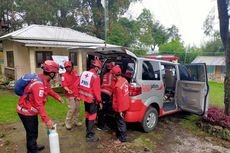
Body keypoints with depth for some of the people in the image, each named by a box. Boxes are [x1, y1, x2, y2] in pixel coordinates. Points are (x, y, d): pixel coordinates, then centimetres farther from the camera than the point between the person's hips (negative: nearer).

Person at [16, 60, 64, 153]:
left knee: (34, 130, 26)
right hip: (26, 111, -10)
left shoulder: (43, 79, -3)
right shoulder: (39, 84, -33)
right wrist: (46, 120, -37)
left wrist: (57, 97, 19)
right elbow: (39, 104, -37)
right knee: (32, 133, 3)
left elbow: (48, 89, 17)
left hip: (30, 109, 10)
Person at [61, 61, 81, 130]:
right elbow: (64, 85, -18)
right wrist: (68, 90, -34)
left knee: (77, 108, 14)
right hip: (70, 95, -6)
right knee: (71, 109, -9)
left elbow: (78, 80, 18)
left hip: (77, 94, 6)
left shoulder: (75, 72, 6)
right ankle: (67, 123, 7)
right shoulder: (64, 75, -10)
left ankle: (76, 121, 30)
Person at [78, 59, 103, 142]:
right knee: (92, 116, 2)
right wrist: (99, 101, -11)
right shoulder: (95, 76, -20)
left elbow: (80, 86, 10)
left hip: (85, 98, 8)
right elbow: (96, 91, -20)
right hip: (92, 99, -8)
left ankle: (88, 130, 40)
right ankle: (90, 135, 8)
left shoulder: (84, 73, 4)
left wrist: (81, 95, 21)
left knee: (88, 114, 23)